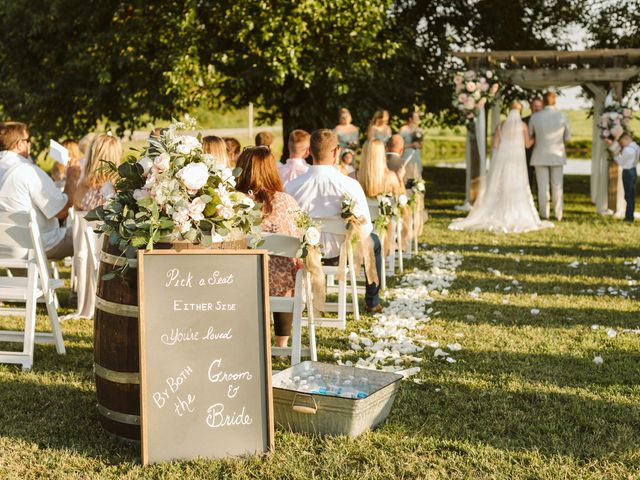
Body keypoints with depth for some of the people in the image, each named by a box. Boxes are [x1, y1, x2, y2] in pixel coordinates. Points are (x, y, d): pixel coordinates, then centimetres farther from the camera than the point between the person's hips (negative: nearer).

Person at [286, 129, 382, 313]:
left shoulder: (292, 186, -17)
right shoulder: (350, 186, -23)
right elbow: (365, 229, -16)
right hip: (339, 252, -2)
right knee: (373, 240, 29)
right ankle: (372, 301, 40)